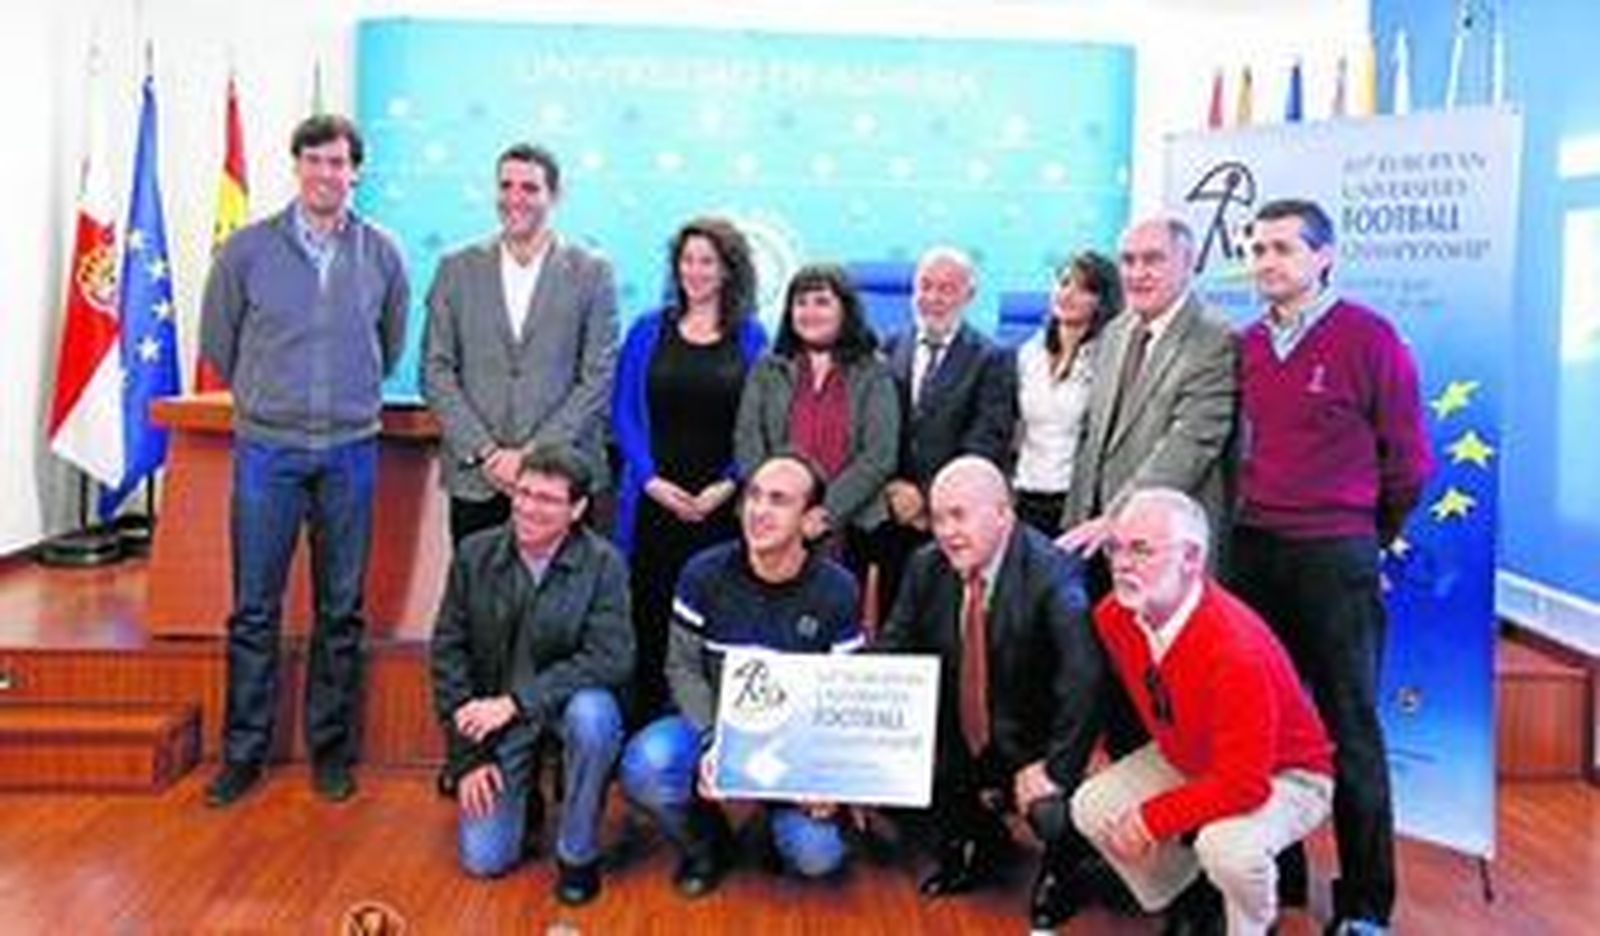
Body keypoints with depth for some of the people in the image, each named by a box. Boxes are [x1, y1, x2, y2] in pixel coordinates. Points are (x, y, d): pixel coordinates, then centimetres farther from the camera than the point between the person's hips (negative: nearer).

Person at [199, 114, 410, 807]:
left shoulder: (382, 255, 3)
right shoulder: (247, 249, -1)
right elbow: (217, 342, 10)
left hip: (351, 449, 1)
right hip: (266, 447, -1)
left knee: (341, 611, 7)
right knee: (254, 609, 3)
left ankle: (331, 749, 19)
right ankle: (243, 751, 15)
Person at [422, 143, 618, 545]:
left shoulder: (591, 273, 3)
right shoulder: (457, 269, 8)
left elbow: (598, 378, -1)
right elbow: (436, 371, 5)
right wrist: (484, 452, -6)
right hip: (474, 478, 2)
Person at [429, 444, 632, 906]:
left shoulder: (603, 563, -13)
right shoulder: (474, 554, -6)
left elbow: (611, 658, -21)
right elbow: (448, 653, -2)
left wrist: (516, 701, -29)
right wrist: (467, 757, -6)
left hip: (568, 700, -1)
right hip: (494, 716, 2)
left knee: (592, 715, -37)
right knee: (483, 859, -8)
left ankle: (578, 855, -12)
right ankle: (524, 798, 28)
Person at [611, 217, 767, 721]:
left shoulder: (750, 339, 6)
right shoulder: (649, 331, 9)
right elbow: (623, 413, 5)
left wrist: (728, 485, -10)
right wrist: (651, 480, -7)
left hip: (721, 506, -1)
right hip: (653, 502, 1)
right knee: (648, 618, 1)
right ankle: (642, 731, 10)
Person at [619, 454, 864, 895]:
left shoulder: (837, 591, -10)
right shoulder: (704, 574, -10)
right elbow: (683, 667, -5)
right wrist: (711, 740, -22)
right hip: (714, 724, 1)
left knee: (816, 857, -22)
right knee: (645, 767, -31)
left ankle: (782, 814, 18)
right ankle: (706, 842, 4)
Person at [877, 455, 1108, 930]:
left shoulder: (1053, 574, -22)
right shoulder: (926, 566, -4)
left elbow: (1085, 678, -31)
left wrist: (1055, 767, -32)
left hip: (1030, 745, -5)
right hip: (955, 741, 6)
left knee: (1054, 816, -29)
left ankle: (1061, 871, 13)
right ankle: (972, 842, 23)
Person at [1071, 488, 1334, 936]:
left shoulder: (1237, 649, -38)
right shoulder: (1113, 617, -16)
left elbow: (1243, 785, -35)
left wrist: (1152, 819, -27)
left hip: (1284, 777, -7)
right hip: (1186, 759, 7)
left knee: (1226, 843, -35)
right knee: (1092, 806, -7)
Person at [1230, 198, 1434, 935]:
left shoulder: (1369, 338, -7)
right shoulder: (1248, 344, 8)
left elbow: (1408, 460, -2)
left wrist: (1364, 538, 7)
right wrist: (1257, 521, 13)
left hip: (1334, 559, -5)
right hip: (1254, 550, 5)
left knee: (1350, 729, 3)